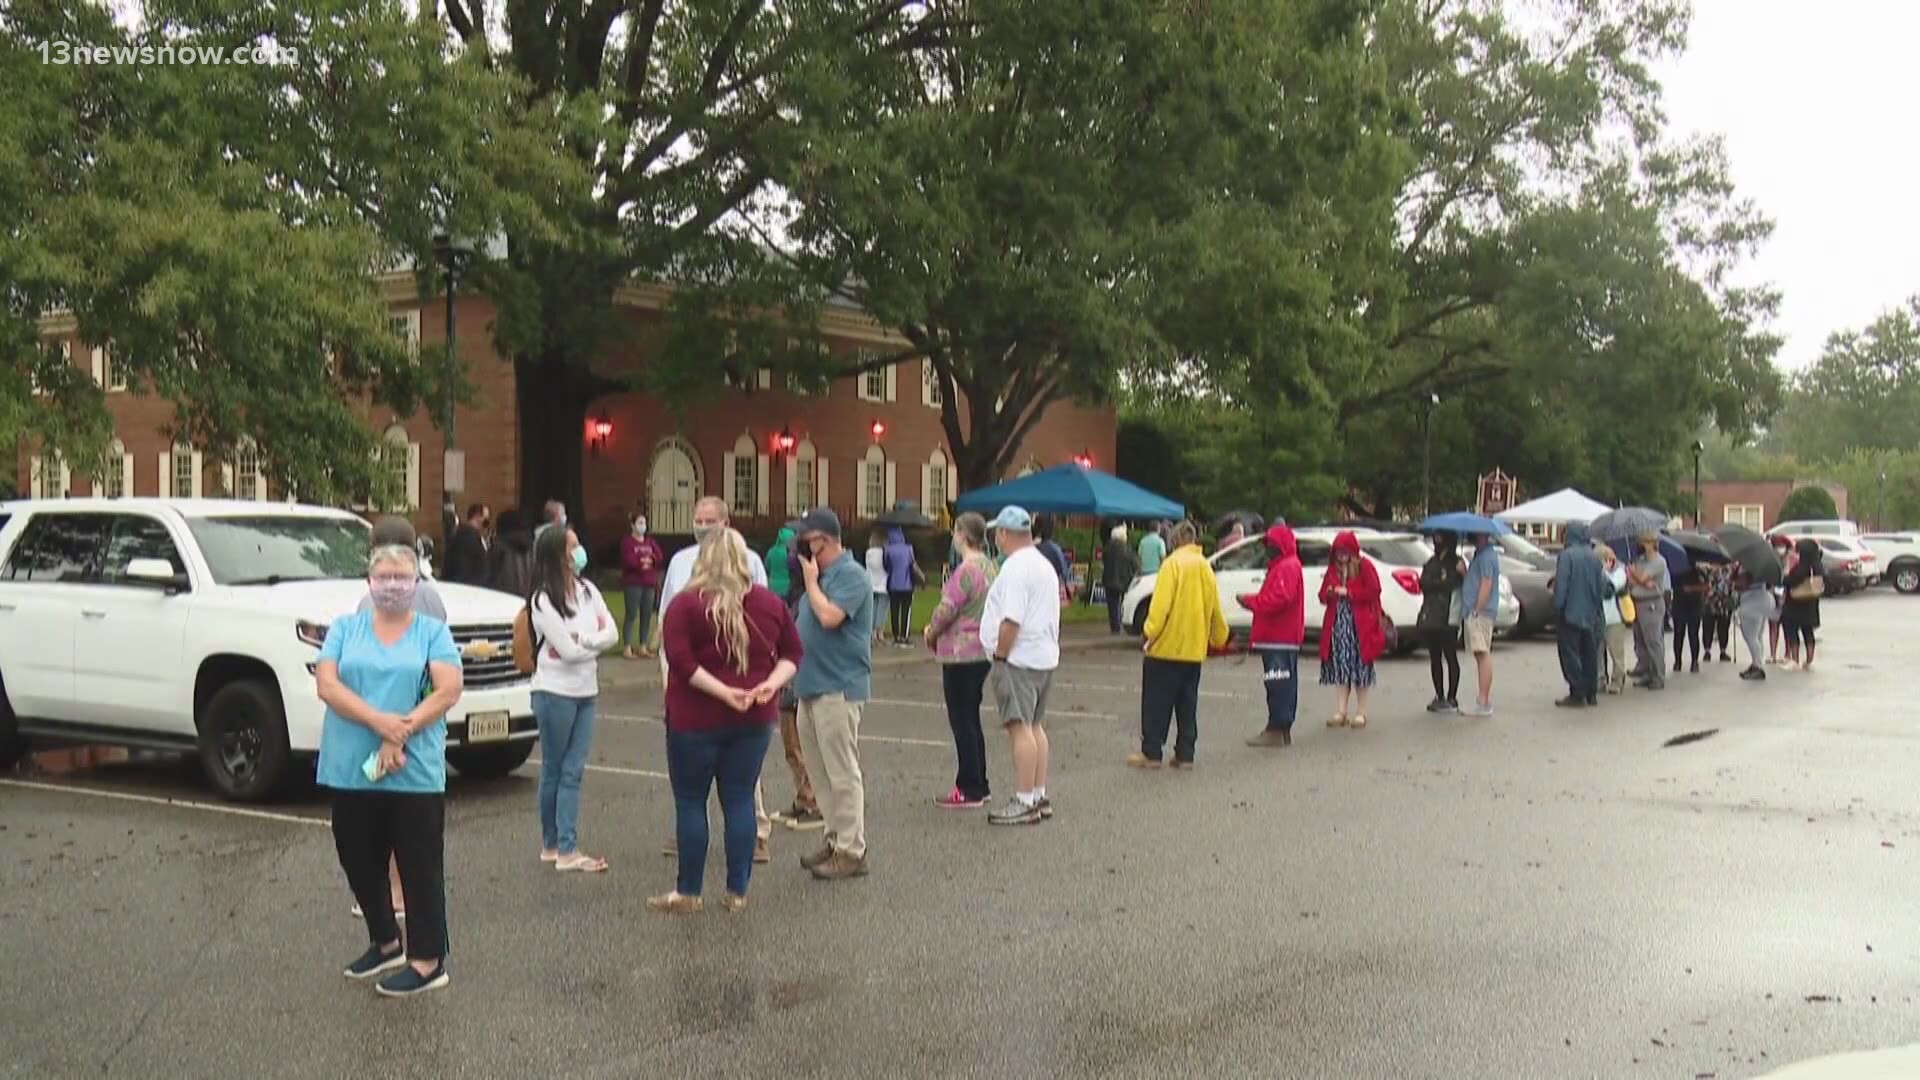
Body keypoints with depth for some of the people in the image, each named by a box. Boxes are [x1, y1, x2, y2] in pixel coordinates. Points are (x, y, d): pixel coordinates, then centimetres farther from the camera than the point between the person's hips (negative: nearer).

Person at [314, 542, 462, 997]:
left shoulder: (433, 631, 3)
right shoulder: (345, 628, 8)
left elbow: (448, 690, -8)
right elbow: (326, 685, -5)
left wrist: (401, 733, -18)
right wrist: (380, 723, -17)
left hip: (416, 772, -3)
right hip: (351, 770, 3)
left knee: (420, 866, 1)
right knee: (359, 863, 14)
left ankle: (427, 961, 9)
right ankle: (384, 943, 33)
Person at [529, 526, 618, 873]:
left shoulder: (587, 590, 6)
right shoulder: (543, 601, -12)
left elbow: (612, 633, 0)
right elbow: (568, 650, -16)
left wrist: (583, 640, -16)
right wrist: (596, 642, -1)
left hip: (586, 691, 6)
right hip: (556, 692, -5)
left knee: (573, 772, 3)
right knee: (555, 770, 4)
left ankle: (566, 849, 4)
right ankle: (553, 844, 14)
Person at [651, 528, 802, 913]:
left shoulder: (687, 604, -8)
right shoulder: (771, 603, 6)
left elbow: (680, 661, -17)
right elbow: (791, 654, 7)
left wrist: (723, 692, -17)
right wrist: (772, 683, -6)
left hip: (696, 720, -4)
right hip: (754, 721, 4)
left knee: (690, 802, 5)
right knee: (740, 800, 9)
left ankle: (687, 892, 9)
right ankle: (737, 891, 11)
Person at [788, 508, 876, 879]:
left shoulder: (850, 575, -13)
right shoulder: (822, 574, 17)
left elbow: (829, 616, -25)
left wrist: (810, 581, -12)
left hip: (838, 689, -10)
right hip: (812, 686, 10)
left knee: (842, 773, -6)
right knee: (822, 774, 14)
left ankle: (851, 851, -1)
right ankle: (835, 840, 23)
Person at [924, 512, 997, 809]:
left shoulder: (966, 571, -19)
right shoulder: (990, 567, 10)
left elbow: (947, 609, -19)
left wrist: (931, 633, 1)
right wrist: (937, 629, 12)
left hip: (961, 653, -9)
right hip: (984, 652, 9)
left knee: (962, 721, -2)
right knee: (971, 719, 17)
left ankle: (969, 789, 3)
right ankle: (979, 786, 22)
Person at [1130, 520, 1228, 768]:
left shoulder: (1173, 563, -9)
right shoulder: (1205, 566, 9)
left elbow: (1161, 602, -18)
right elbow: (1214, 607, 15)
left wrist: (1151, 633, -14)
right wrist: (1218, 637, 28)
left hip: (1167, 646, -6)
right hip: (1194, 648, 6)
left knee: (1156, 703, 2)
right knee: (1187, 704, 11)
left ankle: (1151, 753, 3)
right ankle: (1185, 754, 9)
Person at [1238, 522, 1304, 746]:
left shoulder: (1287, 567, -13)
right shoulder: (1281, 566, 22)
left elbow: (1279, 599, -25)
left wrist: (1250, 601, -15)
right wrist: (1252, 601, 7)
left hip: (1279, 638, -11)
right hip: (1282, 636, 11)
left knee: (1278, 685, -10)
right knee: (1284, 685, 13)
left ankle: (1276, 730, -11)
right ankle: (1282, 730, 18)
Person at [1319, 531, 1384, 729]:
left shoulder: (1364, 566, -1)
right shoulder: (1333, 569, 13)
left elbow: (1373, 591, -10)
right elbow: (1323, 595, 15)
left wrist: (1348, 593, -13)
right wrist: (1328, 594, -8)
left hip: (1360, 624, -4)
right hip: (1338, 622, 4)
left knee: (1360, 666, -1)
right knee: (1341, 666, 4)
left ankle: (1361, 712, 6)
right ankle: (1341, 711, 8)